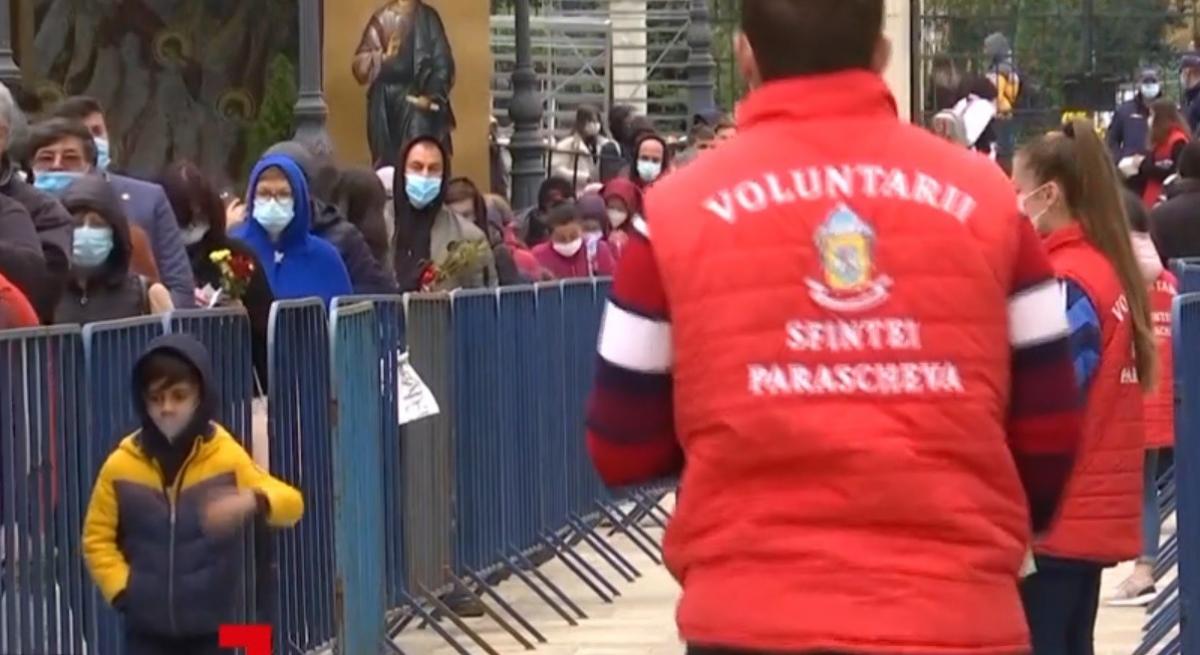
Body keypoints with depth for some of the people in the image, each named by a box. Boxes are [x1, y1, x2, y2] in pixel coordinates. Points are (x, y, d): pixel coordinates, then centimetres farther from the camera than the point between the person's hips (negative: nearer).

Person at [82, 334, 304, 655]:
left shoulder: (226, 458, -10)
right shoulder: (121, 466, -6)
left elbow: (291, 502, -17)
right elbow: (97, 536, 3)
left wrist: (253, 501, -39)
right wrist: (120, 587, -11)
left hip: (208, 627, -1)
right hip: (147, 629, 1)